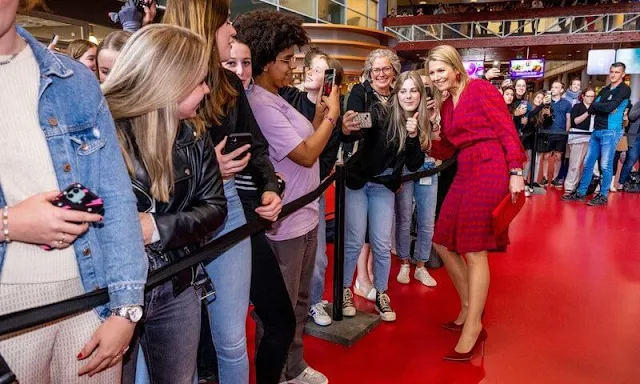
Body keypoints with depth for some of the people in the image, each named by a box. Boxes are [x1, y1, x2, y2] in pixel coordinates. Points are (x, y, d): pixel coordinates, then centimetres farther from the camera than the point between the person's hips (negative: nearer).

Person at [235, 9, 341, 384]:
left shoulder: (278, 99, 11)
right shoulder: (259, 105, -19)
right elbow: (306, 155, -20)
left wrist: (318, 118, 4)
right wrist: (331, 116, -9)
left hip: (305, 218, 10)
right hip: (283, 225, -10)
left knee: (299, 303, 22)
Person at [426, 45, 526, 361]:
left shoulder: (480, 89, -5)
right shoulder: (446, 104, 17)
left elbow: (507, 130, -10)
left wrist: (515, 172, -17)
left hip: (489, 170, -9)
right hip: (464, 173, 9)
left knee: (473, 249, -7)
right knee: (443, 242, 10)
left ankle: (473, 328, 5)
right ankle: (469, 307, 27)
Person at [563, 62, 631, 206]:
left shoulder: (625, 89, -4)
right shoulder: (604, 90, 16)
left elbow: (610, 106, -18)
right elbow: (591, 110, 6)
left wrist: (596, 105, -1)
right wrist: (605, 108, -11)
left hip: (611, 132, -7)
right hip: (597, 131, 7)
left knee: (605, 165, -3)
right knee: (588, 163, 8)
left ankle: (603, 196, 7)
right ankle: (580, 193, 15)